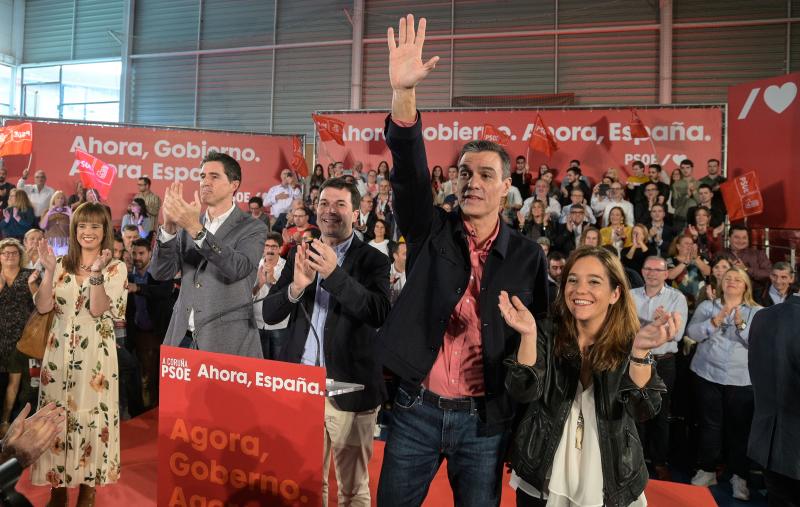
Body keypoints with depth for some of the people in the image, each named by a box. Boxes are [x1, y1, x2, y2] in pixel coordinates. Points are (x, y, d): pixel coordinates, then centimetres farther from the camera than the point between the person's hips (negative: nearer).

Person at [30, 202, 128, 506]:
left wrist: (96, 272, -25)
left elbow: (98, 309, -14)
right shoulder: (61, 265, 8)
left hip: (95, 353, -3)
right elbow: (42, 307, -2)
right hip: (59, 350, 3)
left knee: (91, 413, 1)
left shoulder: (115, 268, -1)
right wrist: (49, 270, -12)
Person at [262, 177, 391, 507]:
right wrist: (296, 286, -18)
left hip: (349, 386, -3)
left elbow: (379, 314, -20)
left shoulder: (373, 260, -4)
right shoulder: (300, 254, 7)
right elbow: (269, 314, 2)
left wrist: (334, 273, -29)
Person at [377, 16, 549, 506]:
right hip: (416, 409, 1)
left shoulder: (528, 256, -1)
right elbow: (409, 169, -18)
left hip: (484, 418, 0)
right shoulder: (431, 231, -2)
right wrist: (404, 92, -32)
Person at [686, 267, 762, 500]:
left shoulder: (757, 312, 5)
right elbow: (692, 333, -7)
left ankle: (740, 476, 18)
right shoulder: (707, 306, 6)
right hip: (708, 375, 1)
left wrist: (741, 323, -21)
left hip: (742, 380, 0)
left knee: (739, 427, 4)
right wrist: (716, 320, -19)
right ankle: (707, 470, 20)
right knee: (710, 425, 7)